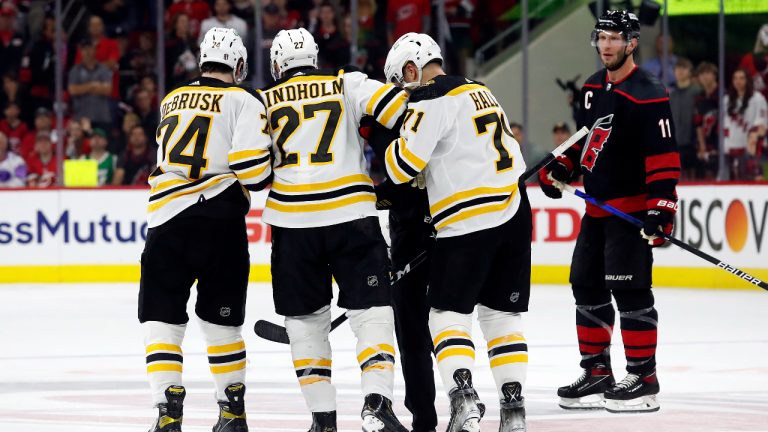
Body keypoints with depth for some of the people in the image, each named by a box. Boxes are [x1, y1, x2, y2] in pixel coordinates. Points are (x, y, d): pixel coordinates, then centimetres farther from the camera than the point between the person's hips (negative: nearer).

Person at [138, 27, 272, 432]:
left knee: (162, 319, 3)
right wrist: (266, 181, 13)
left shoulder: (172, 100, 18)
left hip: (166, 219, 2)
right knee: (222, 320, 12)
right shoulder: (243, 101, 1)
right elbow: (251, 167, -11)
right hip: (219, 220, -2)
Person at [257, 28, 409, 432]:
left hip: (293, 222, 1)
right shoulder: (346, 85, 7)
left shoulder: (264, 101, 10)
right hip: (352, 216, -1)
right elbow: (400, 108, -6)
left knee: (306, 321, 13)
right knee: (370, 312, 1)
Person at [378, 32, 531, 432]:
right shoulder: (480, 92, 19)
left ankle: (463, 397, -17)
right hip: (515, 214, 8)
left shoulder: (431, 99, -8)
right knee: (502, 315, 12)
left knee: (448, 313, 0)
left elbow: (405, 162, -15)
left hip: (468, 222, -8)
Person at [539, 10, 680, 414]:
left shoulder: (646, 94, -16)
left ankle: (643, 378, -4)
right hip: (597, 206, 9)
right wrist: (561, 167, 12)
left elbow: (664, 156, -21)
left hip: (632, 208, -9)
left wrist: (661, 207, -26)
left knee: (630, 290, -10)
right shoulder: (593, 88, 11)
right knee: (587, 286, 11)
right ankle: (596, 373, 19)